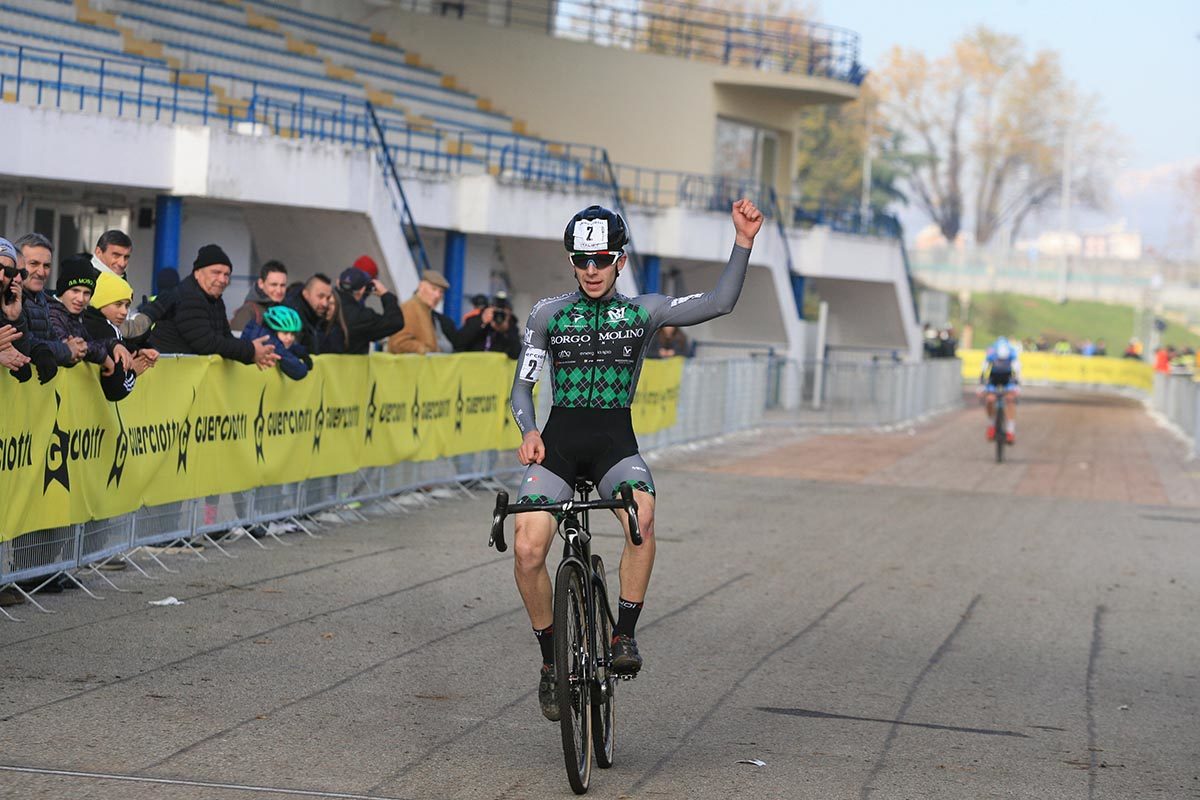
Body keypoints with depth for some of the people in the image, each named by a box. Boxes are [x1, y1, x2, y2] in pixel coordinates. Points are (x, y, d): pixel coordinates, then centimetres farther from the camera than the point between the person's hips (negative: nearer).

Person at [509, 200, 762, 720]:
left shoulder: (644, 311, 6)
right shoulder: (548, 313, 6)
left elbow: (720, 303, -2)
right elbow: (522, 387, 6)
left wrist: (743, 243, -11)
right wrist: (529, 432, -13)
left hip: (615, 441, 0)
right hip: (558, 440, 0)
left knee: (642, 517, -34)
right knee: (528, 549, -20)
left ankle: (624, 634, -18)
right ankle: (550, 659, 1)